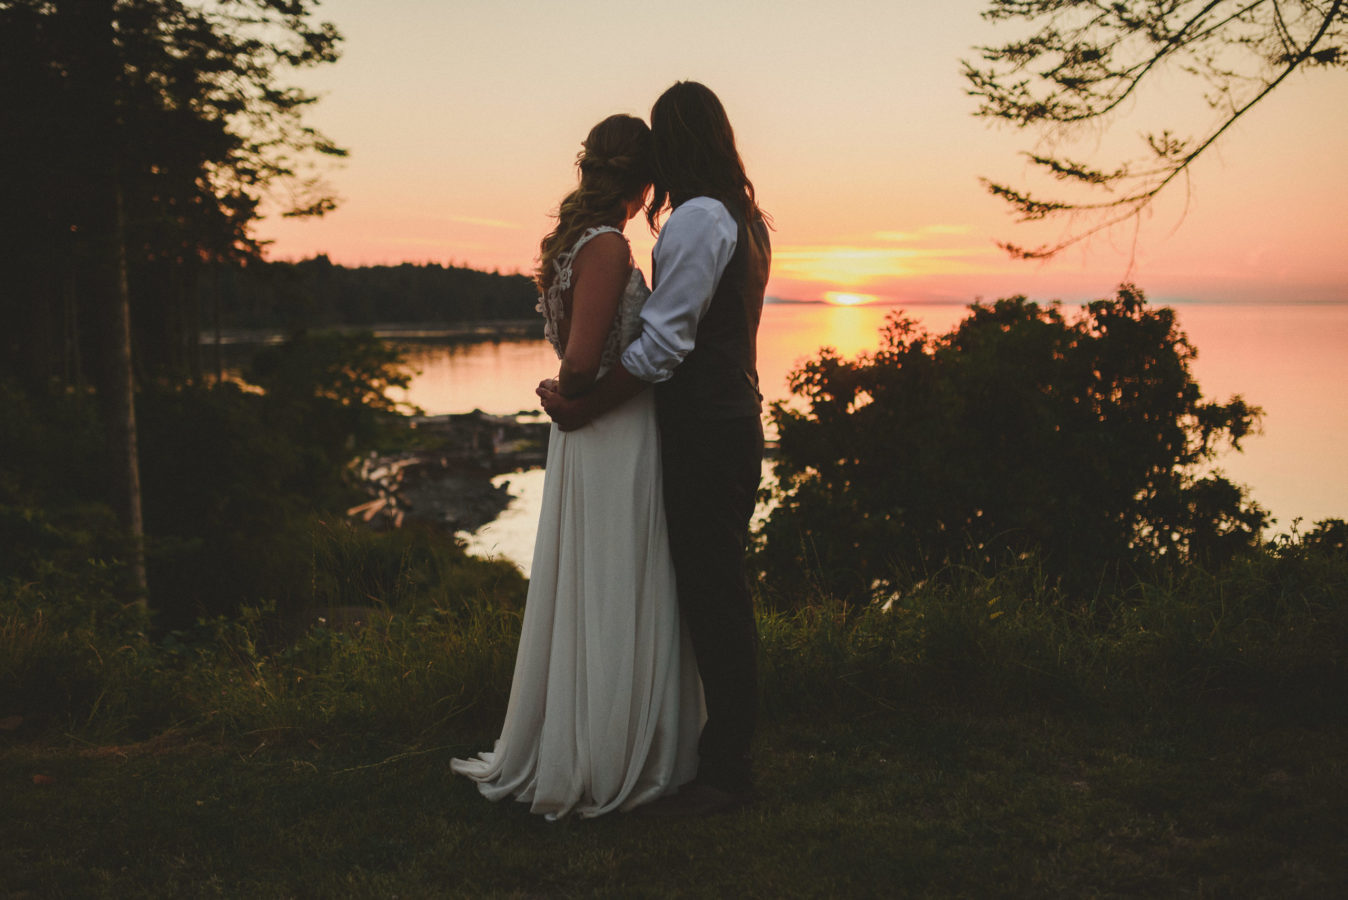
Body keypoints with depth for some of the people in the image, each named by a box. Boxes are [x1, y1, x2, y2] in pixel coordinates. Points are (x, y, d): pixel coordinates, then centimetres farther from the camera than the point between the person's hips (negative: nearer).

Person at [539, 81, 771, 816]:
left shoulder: (696, 218, -15)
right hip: (734, 422, 10)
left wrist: (584, 407, -13)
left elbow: (662, 344, -20)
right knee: (719, 595, 16)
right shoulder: (746, 218, 15)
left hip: (704, 437, -10)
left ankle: (724, 773, 7)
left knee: (712, 597, -3)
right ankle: (725, 750, 27)